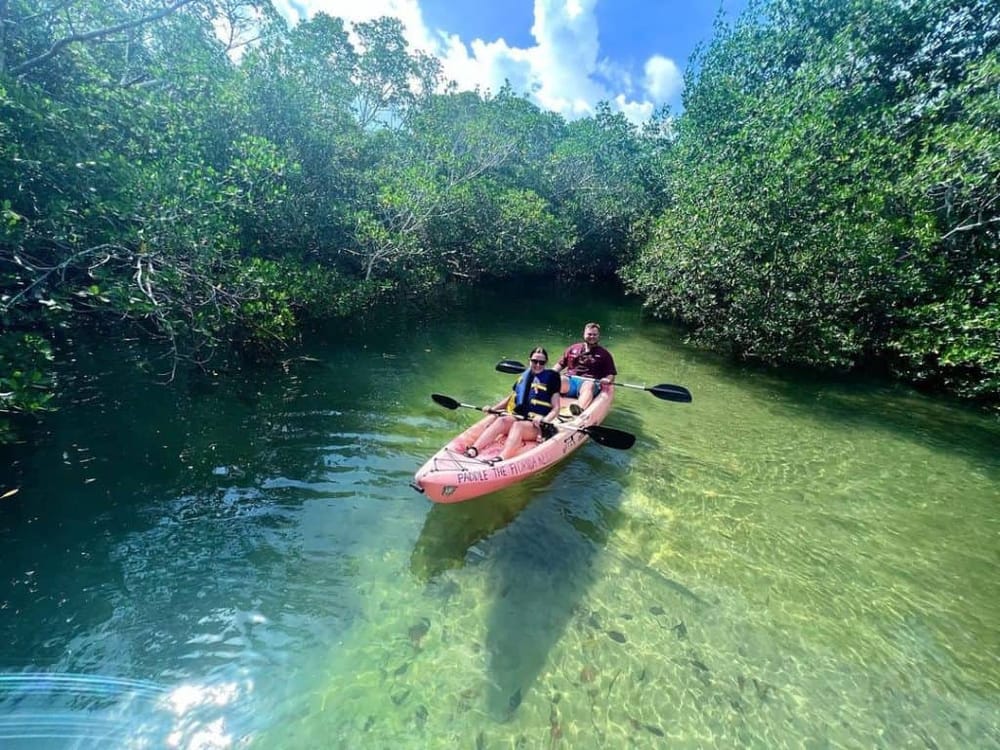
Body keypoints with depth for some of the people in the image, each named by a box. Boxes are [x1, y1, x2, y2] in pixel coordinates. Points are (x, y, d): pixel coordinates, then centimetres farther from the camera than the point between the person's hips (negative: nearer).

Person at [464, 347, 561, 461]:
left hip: (538, 426, -4)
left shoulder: (551, 378, 1)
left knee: (518, 425, -35)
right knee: (501, 420, -28)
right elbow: (511, 398, 22)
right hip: (518, 417, 4)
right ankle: (473, 450, -41)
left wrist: (544, 420, -21)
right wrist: (493, 408, 8)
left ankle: (501, 459, -56)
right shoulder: (523, 377, 14)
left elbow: (556, 409, -2)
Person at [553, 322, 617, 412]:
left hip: (589, 381, -2)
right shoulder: (573, 348, 21)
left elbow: (611, 375, 12)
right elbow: (561, 364, 24)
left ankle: (579, 408, -68)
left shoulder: (604, 354, 15)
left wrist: (607, 380, -11)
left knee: (588, 386, -40)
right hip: (570, 379, 3)